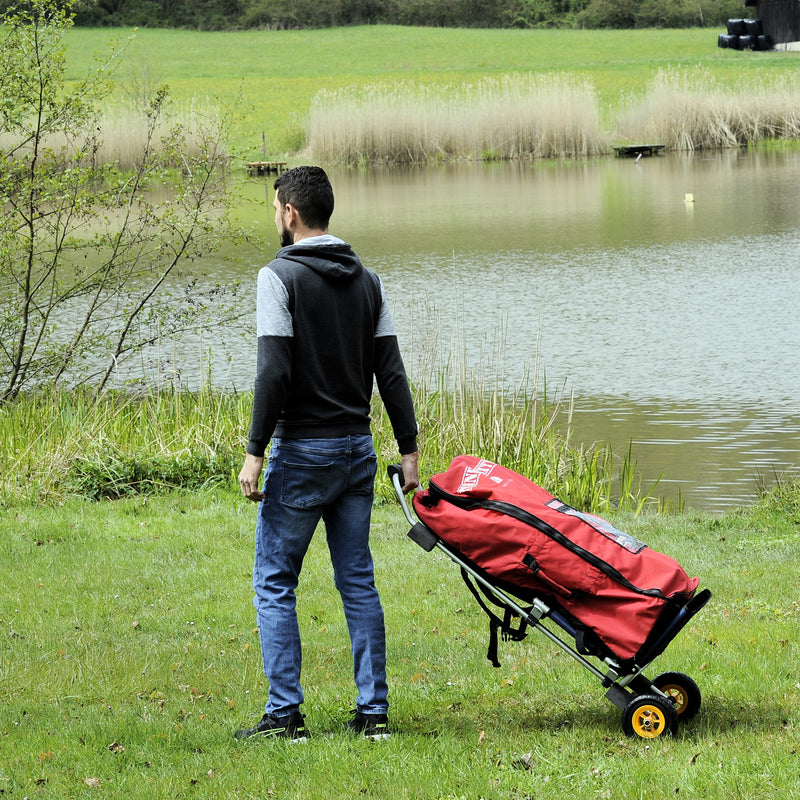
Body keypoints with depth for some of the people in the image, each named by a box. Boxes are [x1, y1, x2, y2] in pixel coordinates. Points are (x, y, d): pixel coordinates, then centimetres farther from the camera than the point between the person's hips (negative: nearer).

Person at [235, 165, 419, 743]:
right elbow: (391, 373, 8)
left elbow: (274, 373, -17)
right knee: (359, 581, 9)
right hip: (357, 448, 6)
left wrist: (256, 452, -13)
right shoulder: (367, 281, 9)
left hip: (302, 451, -6)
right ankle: (374, 711, 8)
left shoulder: (280, 277, -10)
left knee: (275, 581, 2)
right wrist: (409, 449, 10)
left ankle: (286, 712, -2)